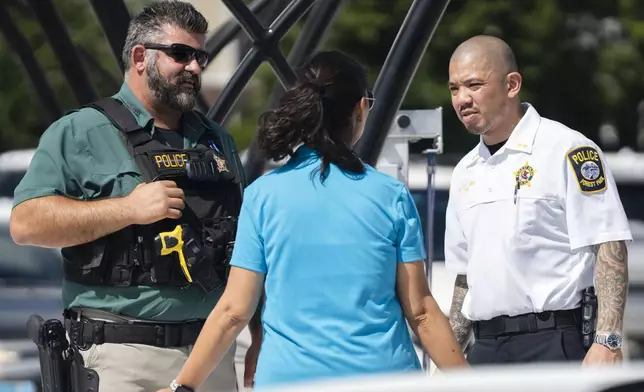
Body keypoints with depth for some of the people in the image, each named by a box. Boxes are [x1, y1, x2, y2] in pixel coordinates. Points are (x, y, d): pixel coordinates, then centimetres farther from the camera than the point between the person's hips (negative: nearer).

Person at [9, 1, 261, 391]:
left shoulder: (217, 141, 19)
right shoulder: (79, 134, -1)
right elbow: (26, 222, -12)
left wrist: (261, 336, 16)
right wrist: (128, 208, -17)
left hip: (213, 352, 6)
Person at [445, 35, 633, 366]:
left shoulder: (568, 150, -5)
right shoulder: (466, 172, 18)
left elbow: (609, 249, -12)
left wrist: (607, 342, -20)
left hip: (554, 345, -7)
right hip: (485, 350, 7)